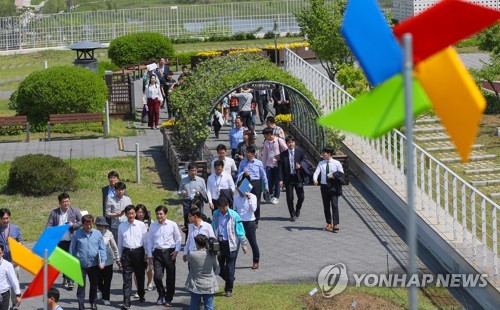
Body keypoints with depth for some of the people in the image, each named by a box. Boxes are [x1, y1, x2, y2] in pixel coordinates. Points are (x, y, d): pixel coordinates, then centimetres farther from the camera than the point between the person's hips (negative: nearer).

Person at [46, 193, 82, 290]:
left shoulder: (74, 210, 1)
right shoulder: (54, 213, 3)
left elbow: (82, 222, 2)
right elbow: (49, 225, 1)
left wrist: (73, 225, -14)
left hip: (72, 241, -2)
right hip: (60, 241, 2)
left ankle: (70, 281, -1)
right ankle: (65, 278, 28)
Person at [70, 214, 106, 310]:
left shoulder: (97, 234, -2)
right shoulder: (77, 234, -3)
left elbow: (102, 248, 0)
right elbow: (72, 249, 2)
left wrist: (102, 262, -8)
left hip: (94, 264, 2)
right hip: (81, 265, -2)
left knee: (94, 285, 17)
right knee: (81, 285, -3)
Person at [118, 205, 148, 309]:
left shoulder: (141, 225, -2)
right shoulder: (122, 226, 2)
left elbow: (145, 240, 4)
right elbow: (120, 242, 10)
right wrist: (120, 256, 12)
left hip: (138, 252, 0)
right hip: (127, 252, 0)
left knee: (140, 275, 15)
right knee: (127, 278, -4)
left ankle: (141, 295, 38)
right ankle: (126, 302, -6)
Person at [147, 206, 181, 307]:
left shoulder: (172, 225, -2)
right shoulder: (153, 225, 5)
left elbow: (178, 238, 5)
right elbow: (150, 240, 11)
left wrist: (176, 250, -6)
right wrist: (150, 255, 9)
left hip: (169, 252, -1)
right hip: (157, 253, 1)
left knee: (170, 277, 5)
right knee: (157, 277, -7)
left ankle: (168, 299, 21)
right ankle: (161, 295, 20)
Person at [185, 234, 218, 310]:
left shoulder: (192, 255, -17)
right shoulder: (212, 255, -9)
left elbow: (188, 259, 6)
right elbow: (216, 266, 7)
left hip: (196, 286, -1)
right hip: (209, 286, 1)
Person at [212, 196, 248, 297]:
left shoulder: (234, 215, -9)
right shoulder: (216, 214, 2)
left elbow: (240, 231, -4)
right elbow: (212, 229, 12)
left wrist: (244, 244, -3)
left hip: (231, 244, -4)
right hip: (219, 243, 4)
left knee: (230, 268, 0)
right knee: (219, 267, 8)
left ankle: (229, 289, 13)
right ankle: (230, 280, 35)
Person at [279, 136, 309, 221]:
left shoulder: (300, 152, 3)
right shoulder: (283, 154, 3)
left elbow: (305, 163, 7)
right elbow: (281, 167, 1)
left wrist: (300, 166, -16)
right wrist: (281, 179, -6)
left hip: (298, 177, 0)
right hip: (288, 178, 0)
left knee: (301, 196, 2)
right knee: (289, 198, 0)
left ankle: (297, 209, 31)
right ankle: (292, 215, 11)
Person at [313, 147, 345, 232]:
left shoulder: (336, 163, -2)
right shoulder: (321, 163, 4)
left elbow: (342, 174, 2)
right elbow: (316, 173, -7)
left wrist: (334, 176, -16)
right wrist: (315, 180, -27)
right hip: (324, 186, 3)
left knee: (334, 205, -11)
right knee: (326, 206, 8)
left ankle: (336, 225, -12)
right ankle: (328, 223, 19)